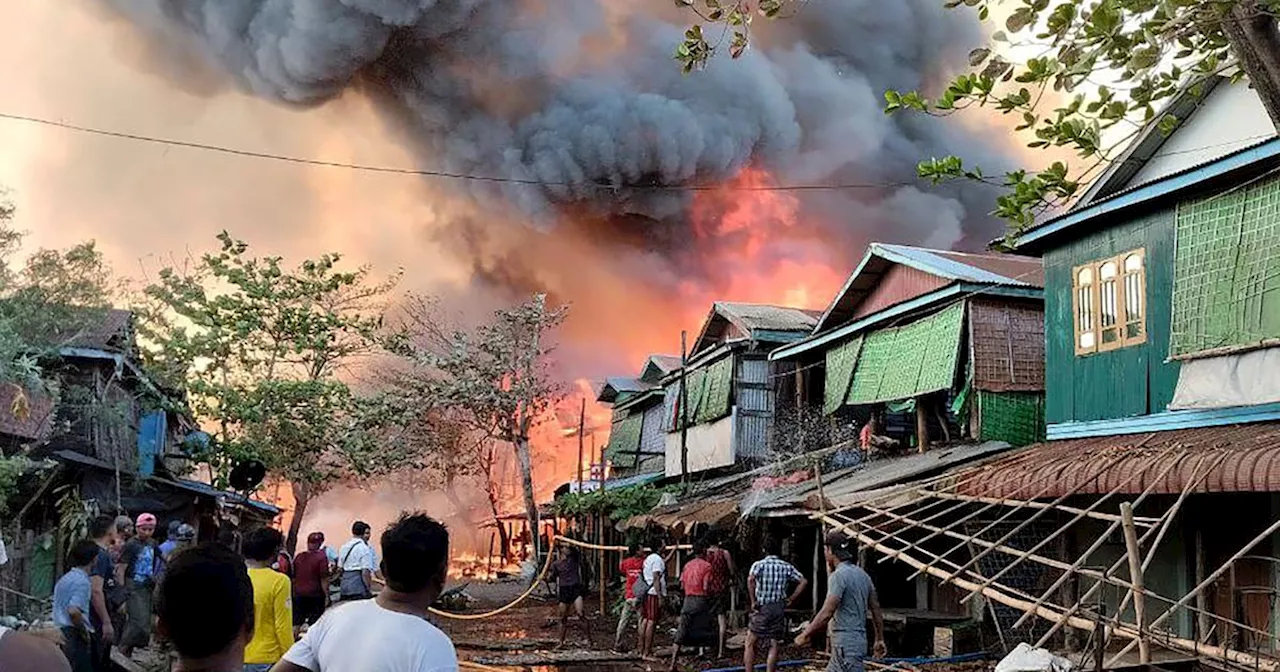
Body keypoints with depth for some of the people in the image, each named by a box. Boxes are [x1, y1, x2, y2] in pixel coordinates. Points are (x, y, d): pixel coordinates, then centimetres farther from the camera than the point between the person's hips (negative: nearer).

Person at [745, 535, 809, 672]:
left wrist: (753, 601, -16)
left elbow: (750, 579, -25)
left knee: (750, 643, 8)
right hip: (779, 609, 3)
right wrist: (790, 600, 4)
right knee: (773, 645, 10)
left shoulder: (759, 564, -5)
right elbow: (804, 582, 0)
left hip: (762, 609, -3)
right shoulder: (787, 567, 5)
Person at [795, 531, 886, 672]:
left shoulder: (839, 575, -15)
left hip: (845, 645, -10)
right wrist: (879, 640, 23)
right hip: (858, 639, 10)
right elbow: (876, 610, 16)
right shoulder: (862, 575, 13)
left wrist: (805, 635, -10)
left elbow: (826, 613, -20)